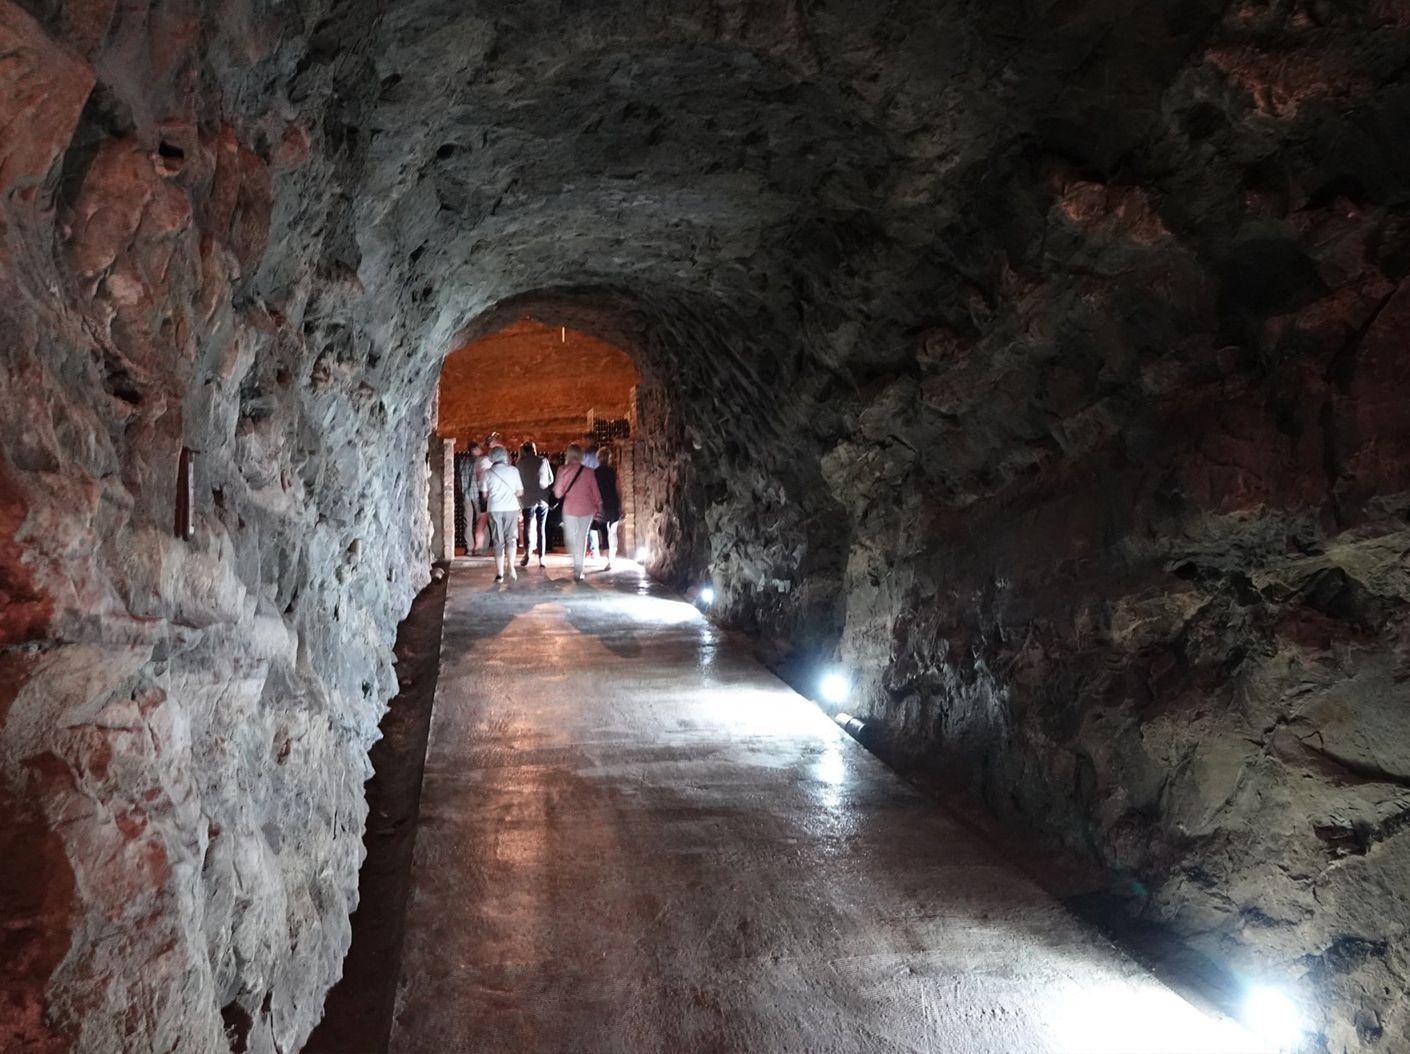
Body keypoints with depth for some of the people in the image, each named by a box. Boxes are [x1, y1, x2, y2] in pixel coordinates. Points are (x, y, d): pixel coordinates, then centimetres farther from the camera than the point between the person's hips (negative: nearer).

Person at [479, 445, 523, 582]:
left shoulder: (488, 473, -1)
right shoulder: (513, 470, -1)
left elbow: (485, 494, 1)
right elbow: (520, 492, 1)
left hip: (494, 509, 0)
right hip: (511, 508, 0)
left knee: (498, 541, 7)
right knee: (511, 538, 11)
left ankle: (500, 574, 6)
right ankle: (511, 566, -10)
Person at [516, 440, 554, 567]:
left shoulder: (520, 463, -5)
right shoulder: (544, 461, -2)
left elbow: (518, 481, 1)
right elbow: (551, 479, 5)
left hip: (528, 499, -1)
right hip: (543, 499, 1)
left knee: (527, 527, 8)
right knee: (541, 528, 9)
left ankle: (527, 552, -14)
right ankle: (541, 558, 5)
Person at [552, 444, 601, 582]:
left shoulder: (564, 471, -8)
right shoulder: (589, 472, -4)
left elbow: (558, 493, -3)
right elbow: (595, 492, 1)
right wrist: (598, 509, 12)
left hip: (570, 508, -2)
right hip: (587, 509, 2)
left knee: (570, 538, 12)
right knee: (581, 539, 13)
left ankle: (577, 564, -10)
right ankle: (578, 570, 13)